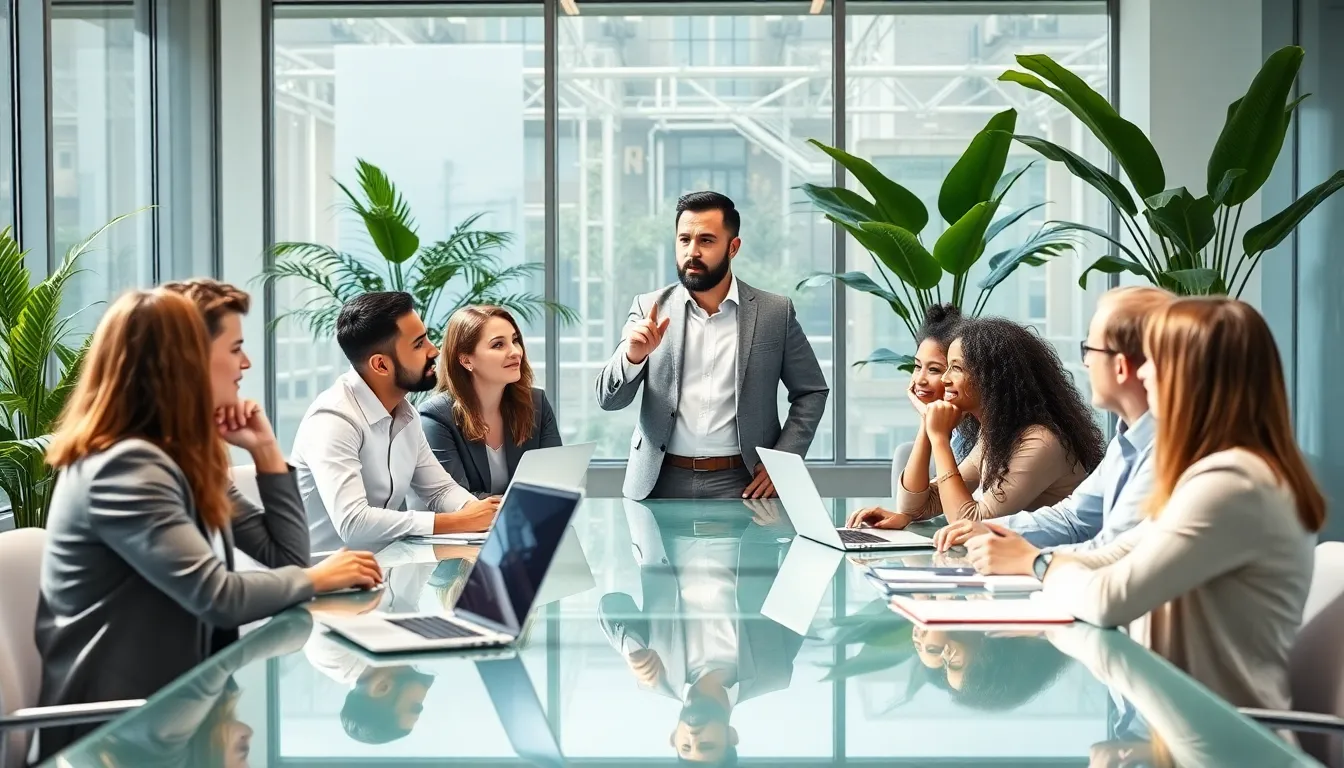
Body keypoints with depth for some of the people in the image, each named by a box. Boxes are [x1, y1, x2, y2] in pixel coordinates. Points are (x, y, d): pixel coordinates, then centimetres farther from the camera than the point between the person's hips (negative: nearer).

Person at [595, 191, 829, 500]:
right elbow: (608, 399, 1)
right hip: (661, 483, 1)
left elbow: (812, 392, 9)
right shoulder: (650, 308, 3)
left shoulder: (774, 312, 1)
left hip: (742, 484, -1)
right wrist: (633, 355, -19)